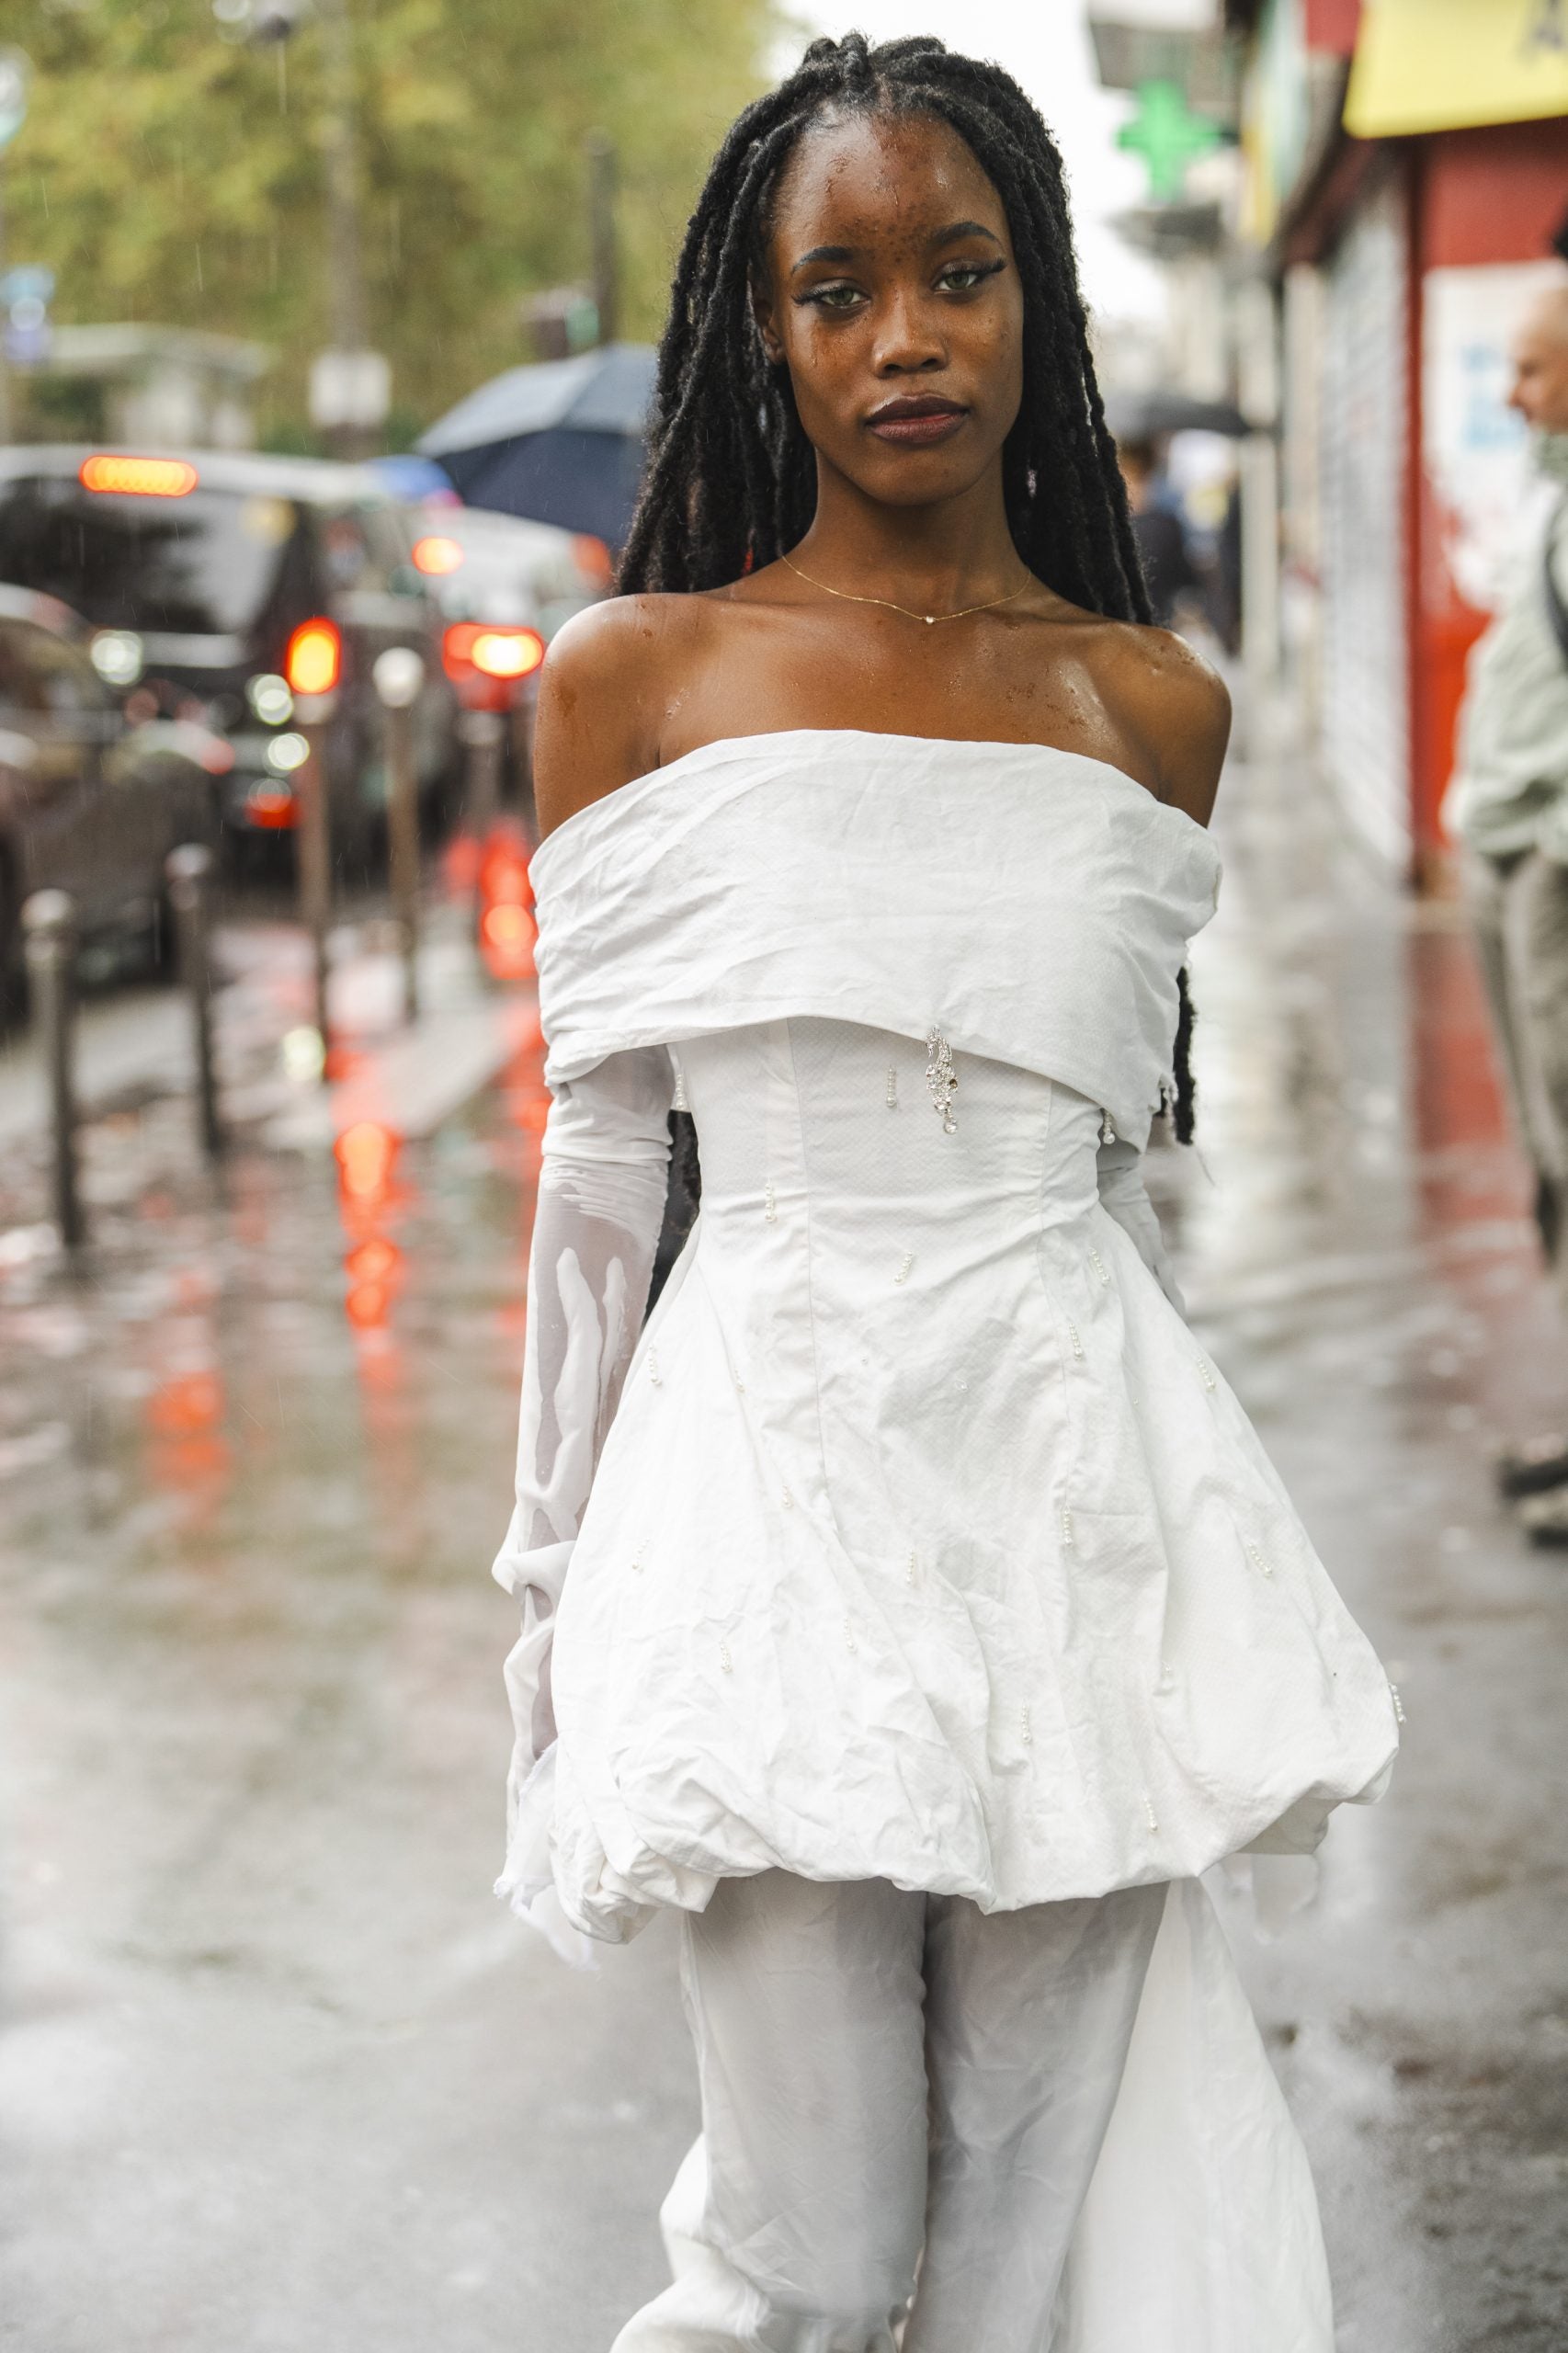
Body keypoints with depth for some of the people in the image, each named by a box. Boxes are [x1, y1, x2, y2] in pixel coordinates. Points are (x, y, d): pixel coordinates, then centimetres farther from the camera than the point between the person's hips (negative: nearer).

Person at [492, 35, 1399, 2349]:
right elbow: (596, 1159, 5)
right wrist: (558, 1568, 7)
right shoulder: (636, 673, 2)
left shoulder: (1153, 701, 8)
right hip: (774, 1447, -2)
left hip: (1078, 1460, 2)